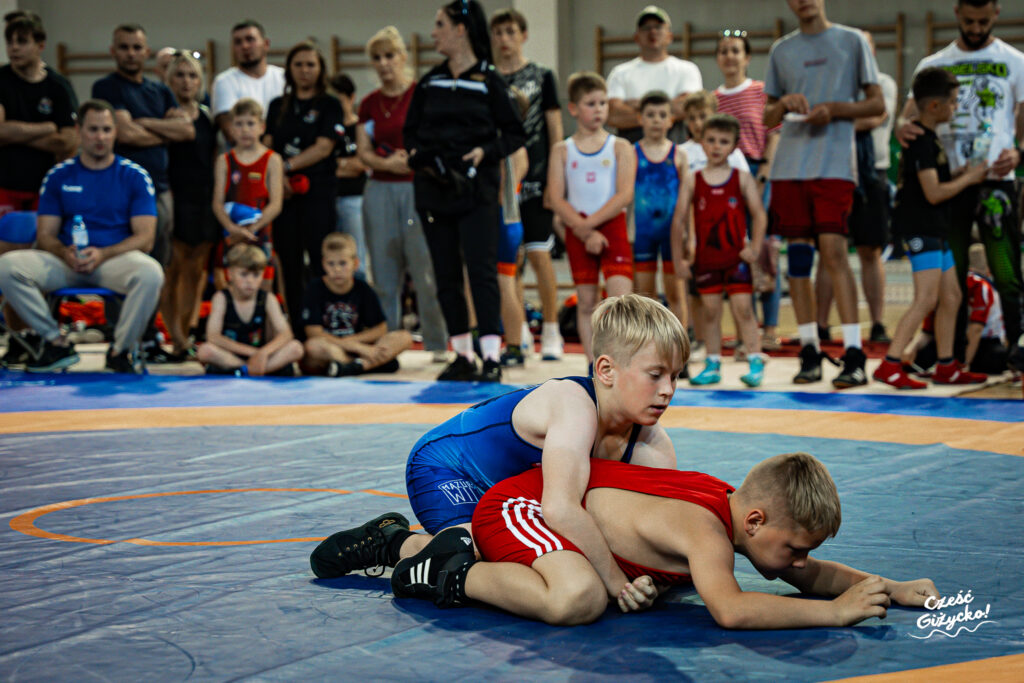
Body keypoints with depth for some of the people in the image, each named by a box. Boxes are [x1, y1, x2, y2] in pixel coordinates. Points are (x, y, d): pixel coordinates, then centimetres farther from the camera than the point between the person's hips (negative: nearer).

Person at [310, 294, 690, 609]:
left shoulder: (652, 446, -14)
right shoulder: (575, 406, -38)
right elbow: (559, 508, -51)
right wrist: (616, 581, -46)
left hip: (512, 483, 8)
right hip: (441, 465, -8)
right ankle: (393, 543, -2)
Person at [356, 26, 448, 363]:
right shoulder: (369, 104, 11)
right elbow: (364, 151, 6)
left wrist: (411, 158, -19)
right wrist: (387, 163, -12)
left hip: (417, 188, -4)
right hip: (380, 190, 4)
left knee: (426, 270, -5)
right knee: (384, 273, 6)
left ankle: (439, 343, 4)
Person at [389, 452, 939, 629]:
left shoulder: (736, 506, -2)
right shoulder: (707, 529, -28)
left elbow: (813, 574, 12)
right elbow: (730, 610, -46)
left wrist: (889, 590, -4)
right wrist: (838, 611, -37)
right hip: (513, 505, -10)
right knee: (578, 598, -36)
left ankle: (403, 540, 36)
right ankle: (458, 576, -10)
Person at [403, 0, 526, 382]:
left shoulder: (488, 81, -2)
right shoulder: (430, 82, 11)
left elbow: (515, 134, 0)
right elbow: (411, 129, 19)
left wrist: (486, 152, -15)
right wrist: (415, 153, -1)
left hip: (476, 189, -5)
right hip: (432, 190, 5)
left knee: (482, 270, -10)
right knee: (446, 274, 6)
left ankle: (492, 357, -9)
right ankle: (462, 356, 14)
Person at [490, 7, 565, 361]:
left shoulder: (541, 77, 5)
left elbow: (555, 130, 4)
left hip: (534, 178, -2)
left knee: (538, 253, -4)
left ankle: (551, 331, 5)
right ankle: (518, 333, 13)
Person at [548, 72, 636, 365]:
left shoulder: (620, 148, 4)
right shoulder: (562, 151, 6)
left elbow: (625, 195, -7)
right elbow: (557, 200, -2)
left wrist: (589, 222, -15)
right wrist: (584, 231, -13)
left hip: (612, 227, -2)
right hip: (577, 231, 2)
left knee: (621, 297, -14)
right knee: (585, 302, 6)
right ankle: (593, 365, 13)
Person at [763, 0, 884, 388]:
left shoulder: (851, 42, 6)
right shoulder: (781, 50, 16)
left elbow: (877, 104, 5)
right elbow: (767, 118, 19)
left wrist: (834, 108, -11)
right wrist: (784, 104, -3)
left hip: (834, 163, -4)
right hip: (789, 165, 4)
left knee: (833, 250, -14)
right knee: (797, 255, 2)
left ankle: (854, 356, -14)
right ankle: (809, 352, 10)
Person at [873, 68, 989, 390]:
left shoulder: (930, 139, 16)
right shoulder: (923, 142, -17)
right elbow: (934, 192, -22)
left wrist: (968, 171, 13)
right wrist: (969, 177, -10)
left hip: (935, 230, 11)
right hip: (920, 227, -11)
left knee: (951, 297, 13)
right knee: (926, 298, -17)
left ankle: (946, 367, 20)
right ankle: (889, 365, -20)